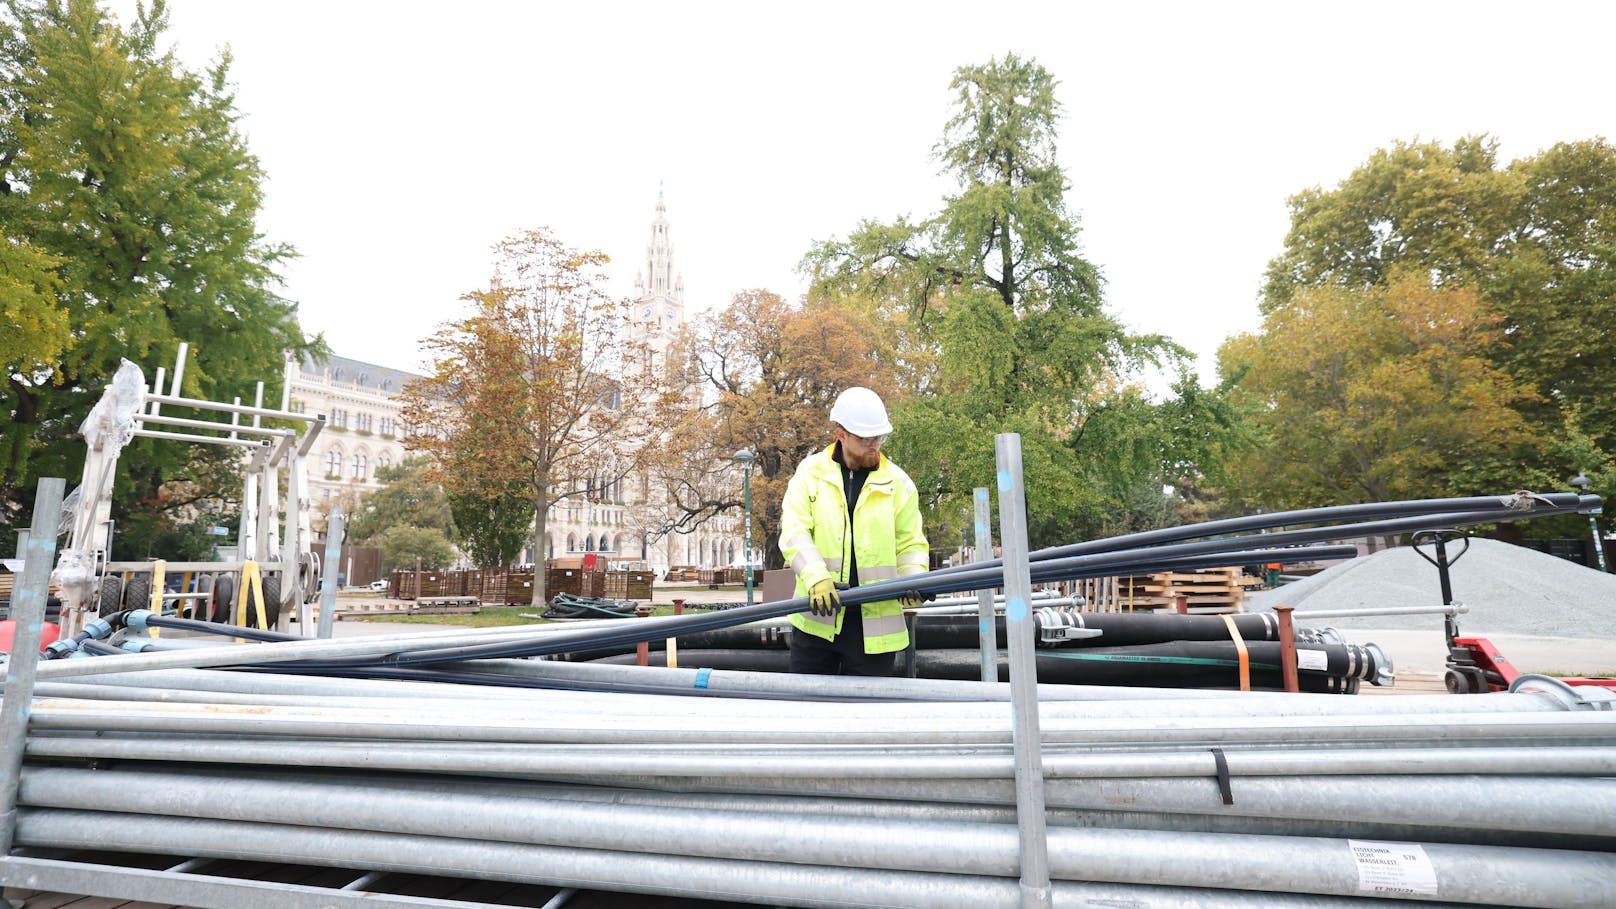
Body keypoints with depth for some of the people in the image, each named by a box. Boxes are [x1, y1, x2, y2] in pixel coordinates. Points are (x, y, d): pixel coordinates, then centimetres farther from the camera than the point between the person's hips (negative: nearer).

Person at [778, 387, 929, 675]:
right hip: (816, 617, 0)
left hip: (874, 624, 0)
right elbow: (794, 533, -7)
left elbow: (910, 543, 7)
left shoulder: (897, 481, 3)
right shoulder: (810, 472, 1)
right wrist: (816, 578, -24)